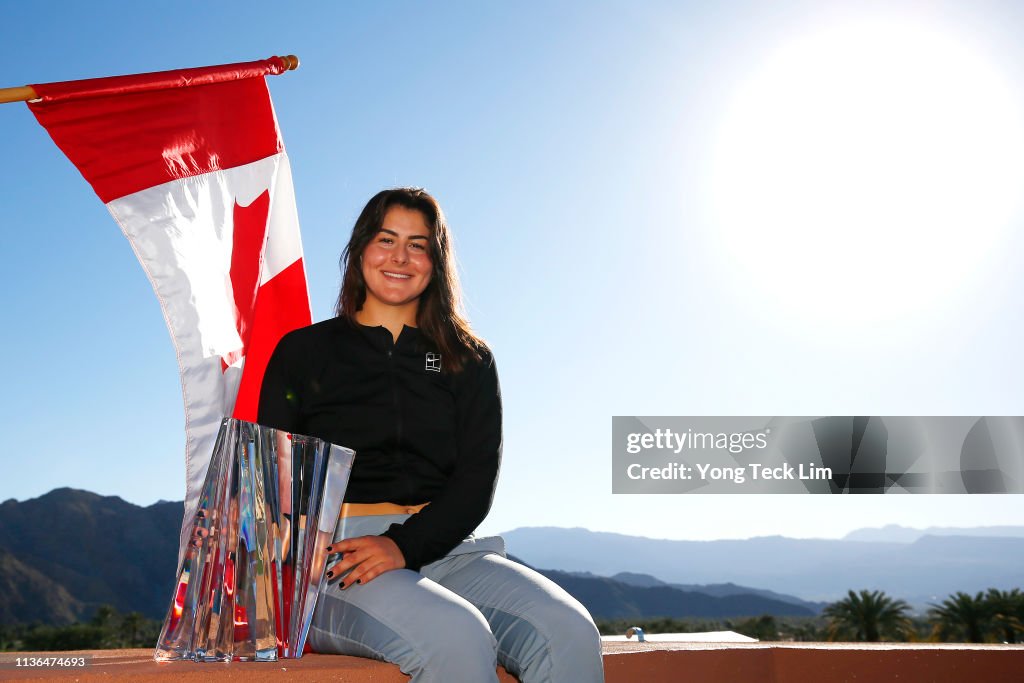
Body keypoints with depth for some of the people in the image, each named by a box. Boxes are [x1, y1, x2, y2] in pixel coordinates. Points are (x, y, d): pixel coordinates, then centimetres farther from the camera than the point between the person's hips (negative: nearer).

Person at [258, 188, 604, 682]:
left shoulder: (469, 361, 16)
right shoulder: (304, 352, 14)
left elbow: (477, 480, 4)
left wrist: (405, 544, -13)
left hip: (443, 547, 3)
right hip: (336, 555, -2)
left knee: (569, 631, -27)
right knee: (456, 637, -34)